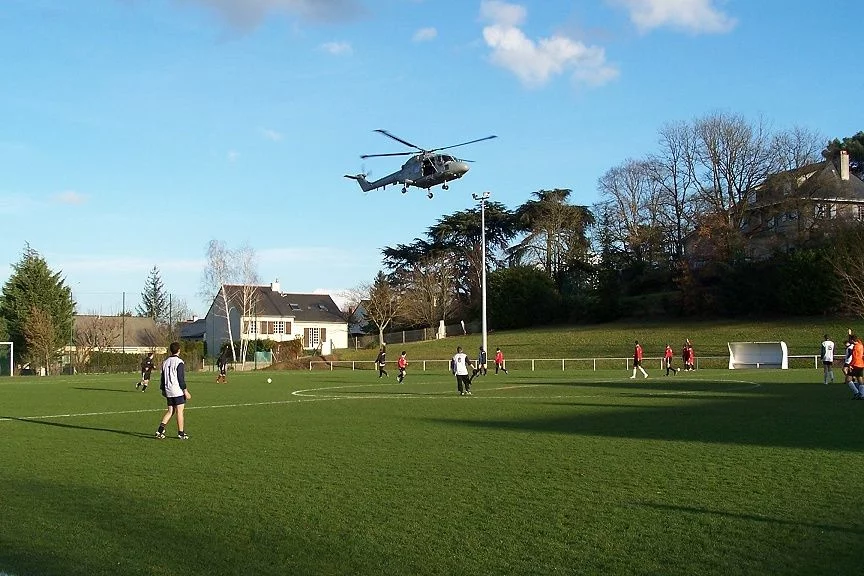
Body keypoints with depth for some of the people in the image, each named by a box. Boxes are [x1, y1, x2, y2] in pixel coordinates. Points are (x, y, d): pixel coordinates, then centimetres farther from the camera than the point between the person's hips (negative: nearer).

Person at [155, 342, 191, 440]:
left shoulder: (165, 362, 10)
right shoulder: (179, 362, -12)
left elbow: (163, 377, 15)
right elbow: (181, 378, -15)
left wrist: (163, 390, 23)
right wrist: (186, 391, -11)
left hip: (168, 391, 7)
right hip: (178, 391, -7)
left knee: (170, 411, 12)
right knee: (179, 411, -1)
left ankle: (160, 429, -1)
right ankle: (181, 433, 2)